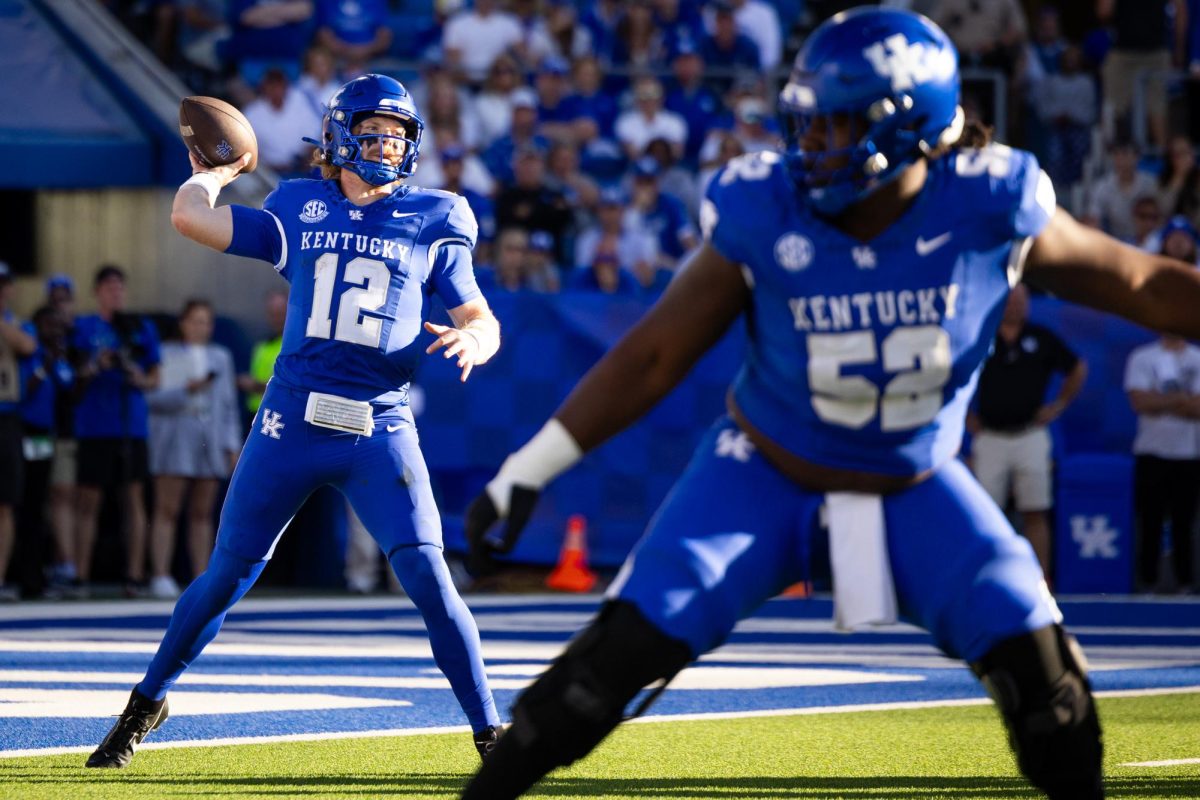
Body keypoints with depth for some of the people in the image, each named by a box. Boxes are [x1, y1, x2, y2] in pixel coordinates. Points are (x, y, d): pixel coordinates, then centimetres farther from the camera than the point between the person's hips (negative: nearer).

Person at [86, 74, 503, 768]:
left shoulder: (433, 223, 6)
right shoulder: (299, 214, 8)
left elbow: (483, 320, 5)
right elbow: (190, 217, 3)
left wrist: (473, 339, -18)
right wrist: (212, 172, 22)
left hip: (380, 431, -1)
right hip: (292, 421, 1)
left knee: (428, 577, -14)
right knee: (228, 574, 8)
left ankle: (490, 733, -6)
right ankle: (149, 702, 27)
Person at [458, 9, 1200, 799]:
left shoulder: (988, 208, -21)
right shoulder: (767, 216, -21)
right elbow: (655, 355, -11)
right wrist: (529, 472, -11)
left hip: (916, 488, 1)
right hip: (767, 472, -1)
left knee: (1034, 659, -14)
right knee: (628, 645, -16)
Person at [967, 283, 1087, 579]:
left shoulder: (1042, 339, 6)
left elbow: (1078, 370, 18)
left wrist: (1059, 405, 9)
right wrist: (964, 415, 7)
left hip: (1030, 436, 0)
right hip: (989, 439, 0)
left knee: (1036, 513, -1)